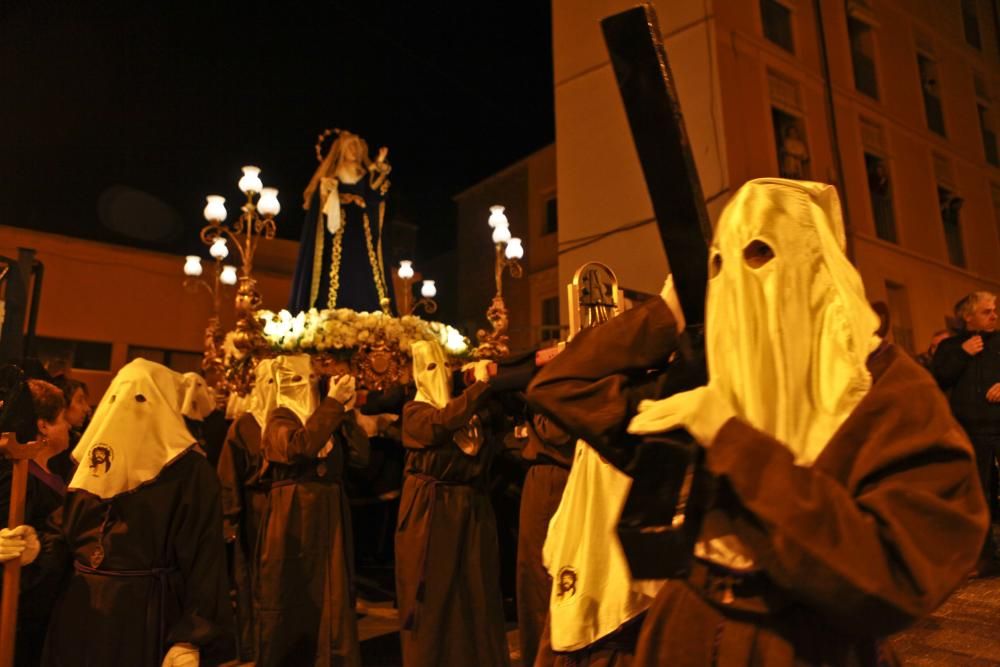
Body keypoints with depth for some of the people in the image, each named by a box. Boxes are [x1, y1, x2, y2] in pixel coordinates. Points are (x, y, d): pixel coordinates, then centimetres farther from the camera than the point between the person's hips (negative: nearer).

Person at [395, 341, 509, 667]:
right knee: (433, 592, 3)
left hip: (470, 508, 5)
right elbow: (444, 422, -26)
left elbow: (486, 453, 1)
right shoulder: (414, 412, -3)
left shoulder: (467, 409, 13)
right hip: (430, 511, -5)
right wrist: (481, 383, -23)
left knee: (475, 589, 11)